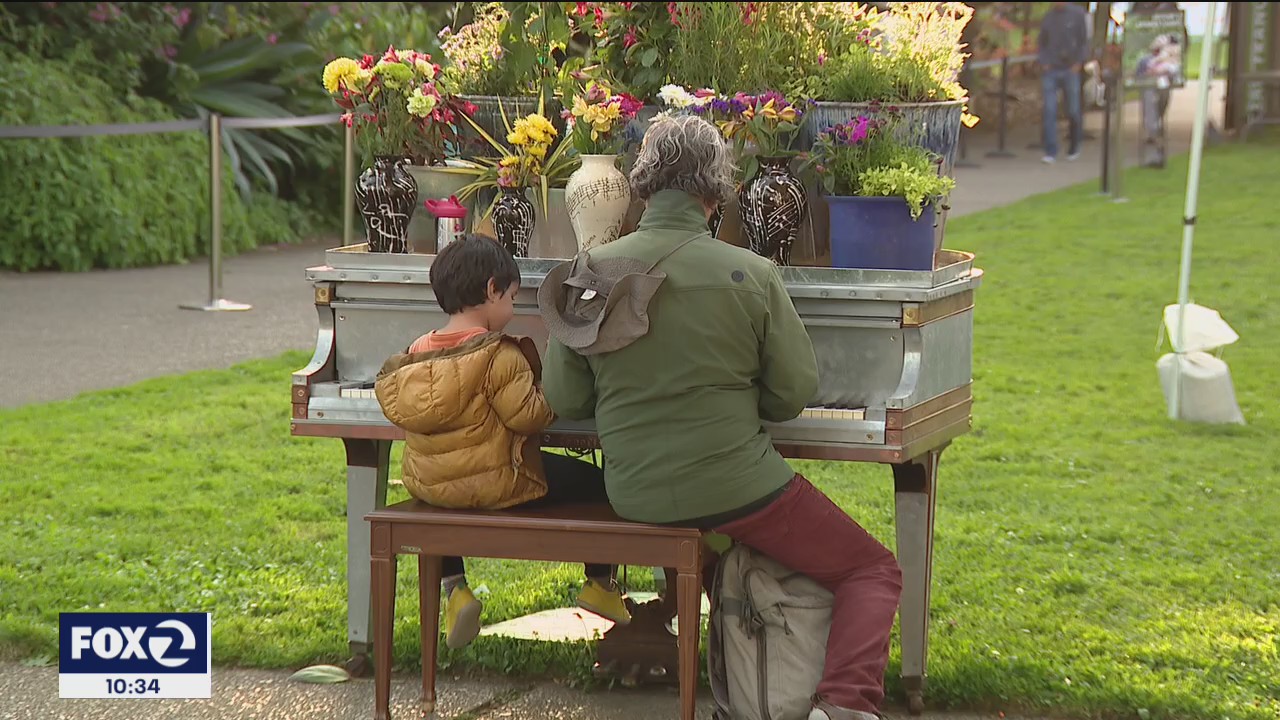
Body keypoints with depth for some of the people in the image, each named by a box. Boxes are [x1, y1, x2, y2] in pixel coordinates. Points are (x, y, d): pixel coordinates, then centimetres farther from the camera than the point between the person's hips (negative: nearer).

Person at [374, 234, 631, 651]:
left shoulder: (417, 354, 3)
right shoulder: (500, 355, -18)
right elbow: (529, 416, -19)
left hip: (426, 484, 6)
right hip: (495, 483, -6)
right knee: (594, 482, 11)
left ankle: (453, 588, 25)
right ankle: (600, 585, 24)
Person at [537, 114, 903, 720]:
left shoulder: (589, 273, -2)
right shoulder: (751, 275, -10)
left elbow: (563, 400, 3)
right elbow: (793, 395, -4)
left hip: (634, 497, 5)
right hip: (735, 485, -5)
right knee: (875, 572, 10)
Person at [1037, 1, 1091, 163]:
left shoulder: (1078, 14, 0)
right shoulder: (1048, 16, 8)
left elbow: (1084, 41, 1)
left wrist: (1078, 63, -8)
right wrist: (1043, 63, 0)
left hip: (1070, 71, -2)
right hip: (1050, 71, 2)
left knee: (1073, 111, 4)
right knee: (1050, 110, -8)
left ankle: (1074, 147, 25)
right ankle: (1050, 152, -6)